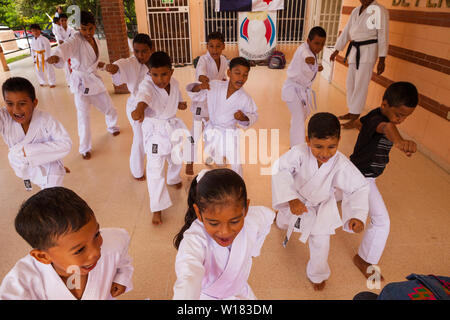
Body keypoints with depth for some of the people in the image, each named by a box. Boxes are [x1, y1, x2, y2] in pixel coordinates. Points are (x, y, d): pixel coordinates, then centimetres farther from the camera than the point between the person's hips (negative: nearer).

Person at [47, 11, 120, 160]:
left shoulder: (95, 41, 6)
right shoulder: (76, 40, -15)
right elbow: (66, 47, -39)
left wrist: (102, 65, 0)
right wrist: (57, 56, -61)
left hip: (94, 79, 6)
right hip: (81, 81, -6)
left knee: (109, 108, 17)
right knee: (83, 115, -8)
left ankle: (112, 127, 49)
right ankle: (85, 149, 6)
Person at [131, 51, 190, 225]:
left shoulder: (174, 83, -5)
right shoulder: (147, 85, -24)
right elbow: (143, 96, -48)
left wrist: (181, 104, -9)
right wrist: (140, 109, -70)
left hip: (173, 125, 6)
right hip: (154, 130, -6)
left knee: (177, 158, 25)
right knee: (155, 169, -8)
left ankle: (174, 179, 59)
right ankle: (157, 208, 7)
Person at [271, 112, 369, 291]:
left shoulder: (341, 164, -34)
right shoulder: (299, 153, -38)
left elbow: (359, 188, -25)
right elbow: (280, 170, -42)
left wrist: (358, 215, -39)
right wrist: (291, 199, -54)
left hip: (321, 207, -1)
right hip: (296, 200, 1)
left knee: (320, 243, 10)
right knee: (283, 224, 31)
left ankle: (317, 274, 44)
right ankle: (281, 219, 74)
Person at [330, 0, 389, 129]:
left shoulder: (380, 11, -9)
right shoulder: (356, 11, 11)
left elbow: (383, 36, -11)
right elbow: (346, 32, 15)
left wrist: (382, 60, -14)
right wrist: (336, 51, 13)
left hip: (368, 51, -7)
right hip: (354, 51, 7)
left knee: (360, 85, -8)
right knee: (350, 83, 12)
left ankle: (355, 119, -3)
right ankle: (351, 113, 26)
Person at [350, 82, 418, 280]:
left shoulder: (379, 116, -3)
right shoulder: (376, 118, -31)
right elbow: (386, 127, -57)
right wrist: (399, 141, -78)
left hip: (359, 174, 10)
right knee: (381, 221, -6)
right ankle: (364, 260, 11)